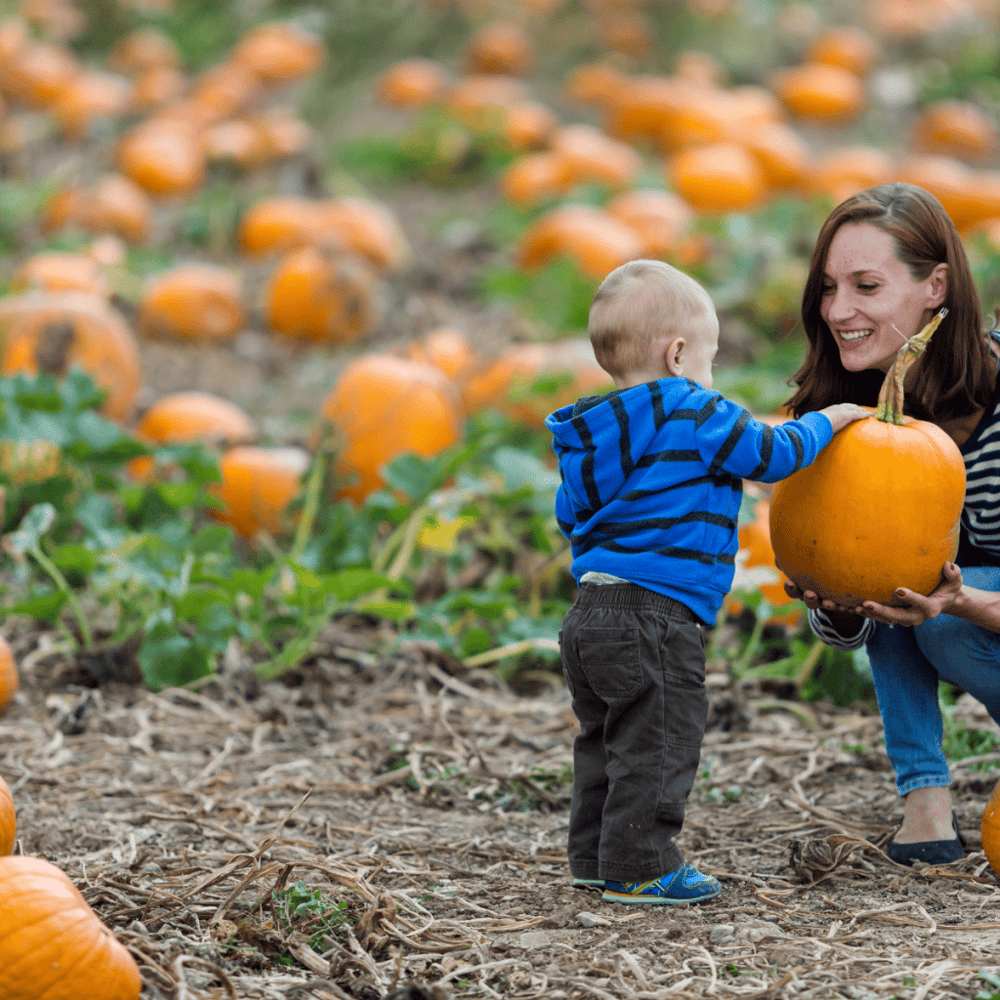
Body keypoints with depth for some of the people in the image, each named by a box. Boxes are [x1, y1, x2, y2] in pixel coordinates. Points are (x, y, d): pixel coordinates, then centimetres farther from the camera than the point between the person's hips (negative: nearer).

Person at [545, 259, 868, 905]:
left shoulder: (593, 435, 15)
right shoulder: (697, 418, -11)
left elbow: (571, 514, 24)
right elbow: (772, 454, -5)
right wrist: (827, 420, 12)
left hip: (591, 609, 9)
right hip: (655, 618, -9)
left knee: (607, 741, 17)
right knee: (658, 743, -3)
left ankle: (595, 858, 24)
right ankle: (639, 869, -2)